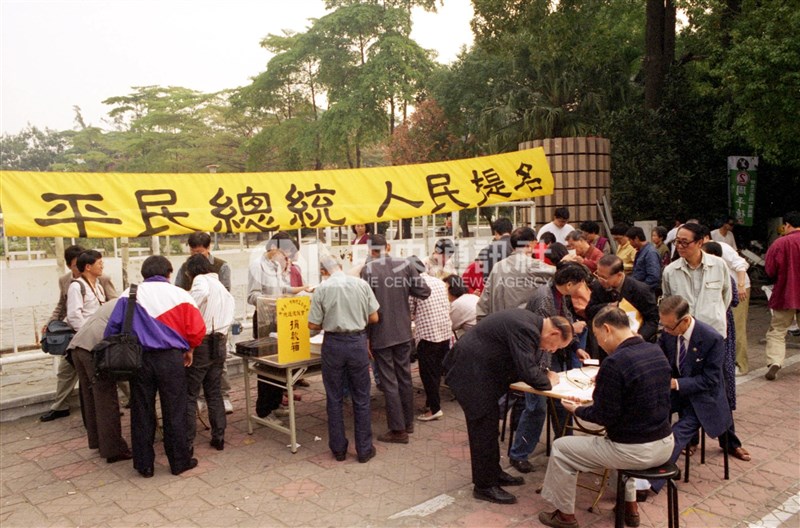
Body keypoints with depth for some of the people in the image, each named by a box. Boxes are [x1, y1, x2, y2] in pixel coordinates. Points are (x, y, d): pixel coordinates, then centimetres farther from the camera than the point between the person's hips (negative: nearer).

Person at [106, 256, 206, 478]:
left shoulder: (130, 294, 2)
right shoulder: (180, 295, -2)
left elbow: (113, 327, -3)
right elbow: (197, 329, -7)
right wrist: (188, 349, 11)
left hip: (139, 358, 2)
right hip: (171, 358, -1)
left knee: (142, 412, 12)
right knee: (174, 412, 9)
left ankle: (144, 464, 21)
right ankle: (179, 461, 19)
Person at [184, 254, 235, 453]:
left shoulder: (201, 280, -7)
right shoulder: (222, 288, 17)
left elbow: (202, 292, -31)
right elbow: (229, 311, 14)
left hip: (201, 343, -7)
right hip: (219, 345, 7)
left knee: (189, 395, 2)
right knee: (214, 393, 17)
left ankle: (187, 442, 6)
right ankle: (218, 437, 21)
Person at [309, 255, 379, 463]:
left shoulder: (322, 289, -6)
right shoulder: (362, 284, -2)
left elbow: (313, 325, -5)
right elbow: (374, 318, 1)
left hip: (333, 344, -1)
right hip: (358, 342, 1)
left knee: (334, 399, 12)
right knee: (361, 399, 11)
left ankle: (339, 449, 21)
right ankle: (364, 449, 17)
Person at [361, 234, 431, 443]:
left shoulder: (368, 270, -12)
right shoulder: (404, 265, -2)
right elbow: (424, 292, -2)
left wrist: (365, 336, -7)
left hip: (381, 335, -4)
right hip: (403, 332, 4)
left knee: (389, 382, 3)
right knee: (405, 377, 17)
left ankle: (398, 430, 9)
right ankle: (408, 422, 29)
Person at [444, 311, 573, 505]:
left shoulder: (531, 322, 7)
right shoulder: (525, 329, -24)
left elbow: (526, 364, 18)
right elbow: (528, 372, -26)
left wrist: (545, 374, 0)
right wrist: (548, 382, -9)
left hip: (479, 370, 11)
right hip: (469, 371, -11)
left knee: (490, 423, 18)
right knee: (484, 425, -4)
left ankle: (493, 473, 32)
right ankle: (484, 486, 8)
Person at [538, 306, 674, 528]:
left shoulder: (614, 362, -23)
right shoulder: (656, 352, 1)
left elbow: (604, 416, -18)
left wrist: (577, 409, -1)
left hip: (635, 452, -8)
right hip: (666, 444, 8)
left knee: (560, 448, 7)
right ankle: (630, 505, 40)